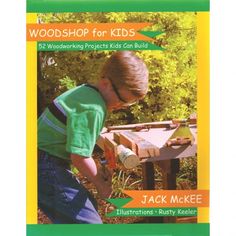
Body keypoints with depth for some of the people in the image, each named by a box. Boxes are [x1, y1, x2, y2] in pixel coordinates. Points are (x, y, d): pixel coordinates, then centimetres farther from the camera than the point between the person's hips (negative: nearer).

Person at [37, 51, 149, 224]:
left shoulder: (86, 92, 9)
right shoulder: (93, 108, -22)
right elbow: (79, 156, -24)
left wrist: (98, 172, 11)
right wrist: (100, 183, -7)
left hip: (45, 165, 11)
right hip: (47, 168, -11)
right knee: (89, 221, -12)